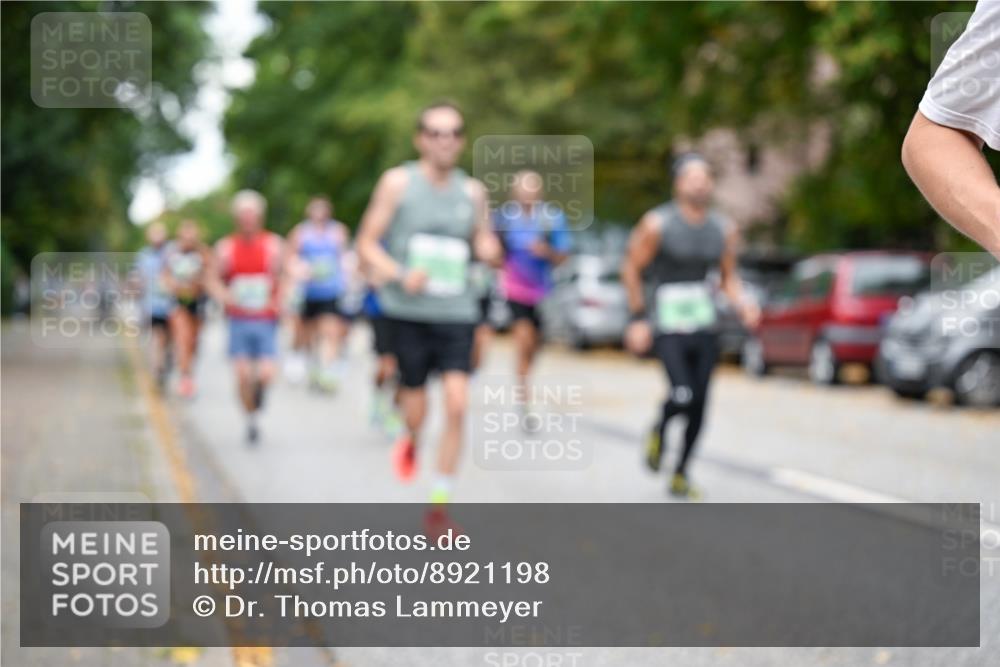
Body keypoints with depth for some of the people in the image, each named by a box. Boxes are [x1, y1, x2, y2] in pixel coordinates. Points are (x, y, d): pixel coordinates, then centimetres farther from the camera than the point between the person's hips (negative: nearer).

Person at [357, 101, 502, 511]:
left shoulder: (472, 191, 9)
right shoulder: (398, 182, -1)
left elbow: (483, 244, 20)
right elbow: (366, 243, -1)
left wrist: (489, 250, -5)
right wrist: (401, 275, -17)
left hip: (457, 312, 2)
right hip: (409, 311, -2)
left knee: (457, 403, -11)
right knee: (415, 409, 4)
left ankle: (439, 503, -1)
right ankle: (410, 441, 42)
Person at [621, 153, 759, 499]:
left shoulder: (723, 229, 4)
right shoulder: (657, 224, -10)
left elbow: (728, 277, 14)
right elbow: (631, 268, -2)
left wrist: (742, 304, -5)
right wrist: (638, 318, -5)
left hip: (704, 327, 5)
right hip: (666, 327, -5)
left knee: (699, 407, 3)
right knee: (683, 395, -21)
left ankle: (680, 475, 20)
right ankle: (660, 429, 14)